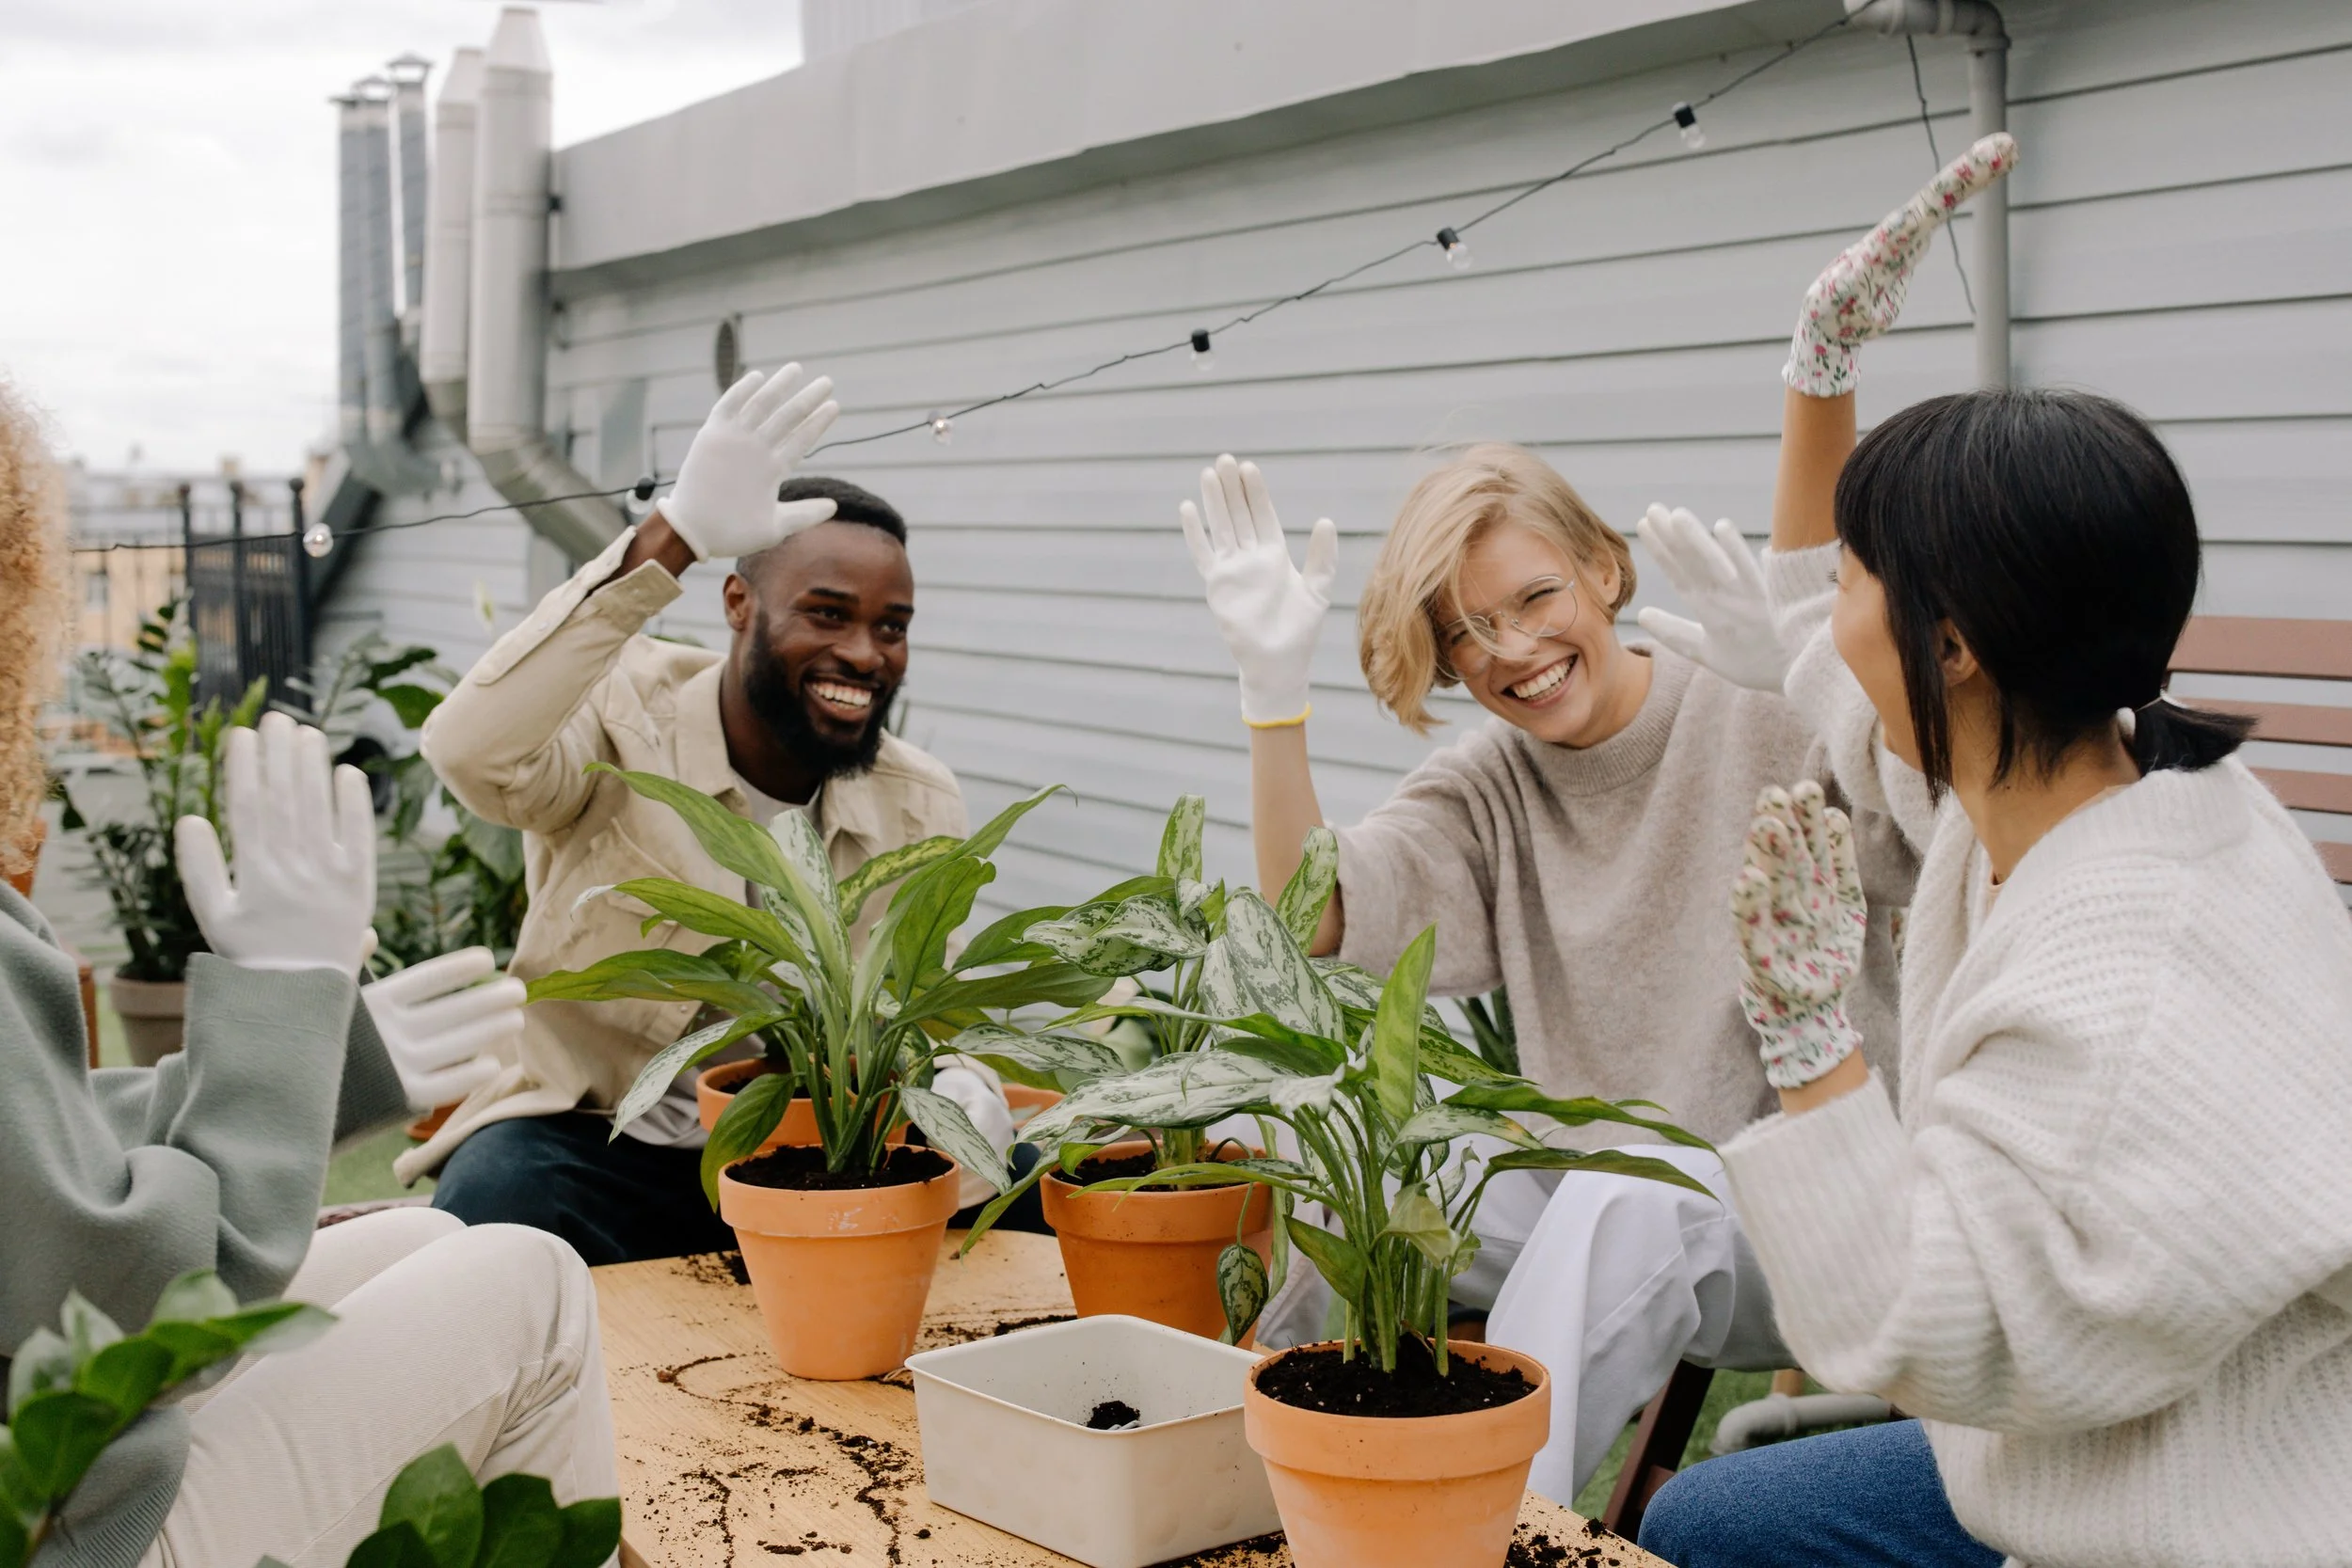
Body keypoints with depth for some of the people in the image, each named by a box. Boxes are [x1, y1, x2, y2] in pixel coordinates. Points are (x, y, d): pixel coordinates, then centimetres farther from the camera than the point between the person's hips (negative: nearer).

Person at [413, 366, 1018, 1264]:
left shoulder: (921, 811, 1)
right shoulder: (626, 714, -14)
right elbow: (470, 751, -36)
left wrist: (954, 1083, -22)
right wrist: (669, 544, -43)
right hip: (595, 1145, -4)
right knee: (495, 1204, -36)